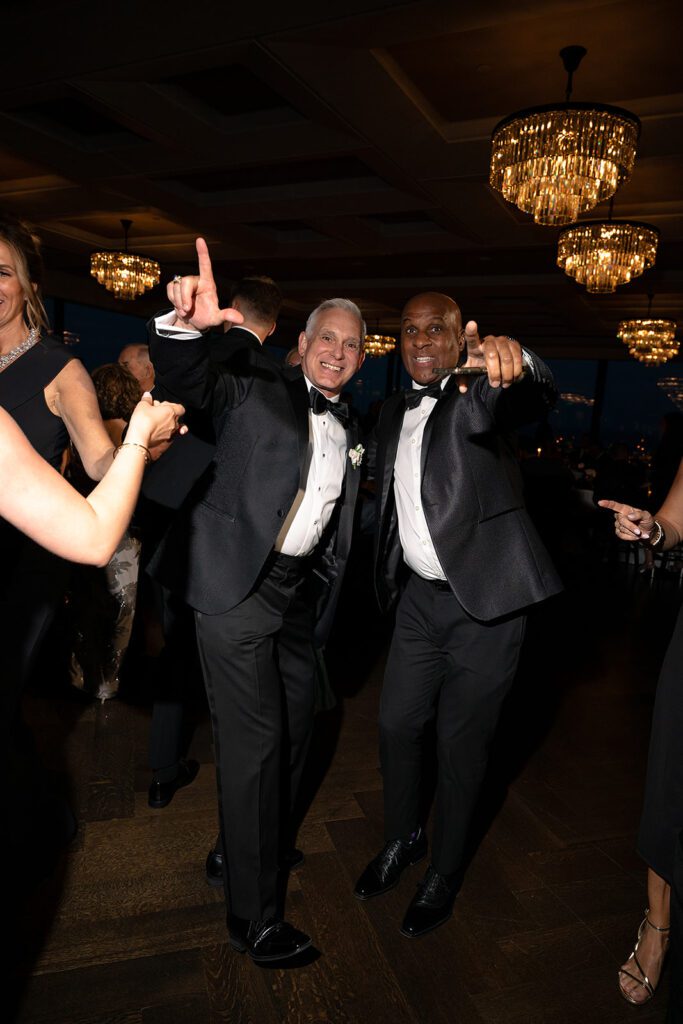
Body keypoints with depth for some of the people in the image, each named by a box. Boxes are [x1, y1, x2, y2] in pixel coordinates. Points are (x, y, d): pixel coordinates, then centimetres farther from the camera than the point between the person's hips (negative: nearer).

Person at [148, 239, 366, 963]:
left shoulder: (349, 435, 14)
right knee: (253, 738, -4)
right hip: (239, 585, -6)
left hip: (298, 595, 7)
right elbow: (186, 381, -20)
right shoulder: (259, 388, -3)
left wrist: (323, 603, 10)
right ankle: (252, 912, 12)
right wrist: (187, 325, -38)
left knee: (295, 725, 17)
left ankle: (263, 840, 43)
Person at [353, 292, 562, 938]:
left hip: (485, 600, -5)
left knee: (460, 741, 7)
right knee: (396, 723, 13)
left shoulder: (481, 391, -8)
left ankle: (444, 870, 31)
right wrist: (385, 580, 10)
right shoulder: (393, 412, 11)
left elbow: (536, 399, -31)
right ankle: (401, 838, 40)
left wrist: (515, 363, -53)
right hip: (421, 596, 6)